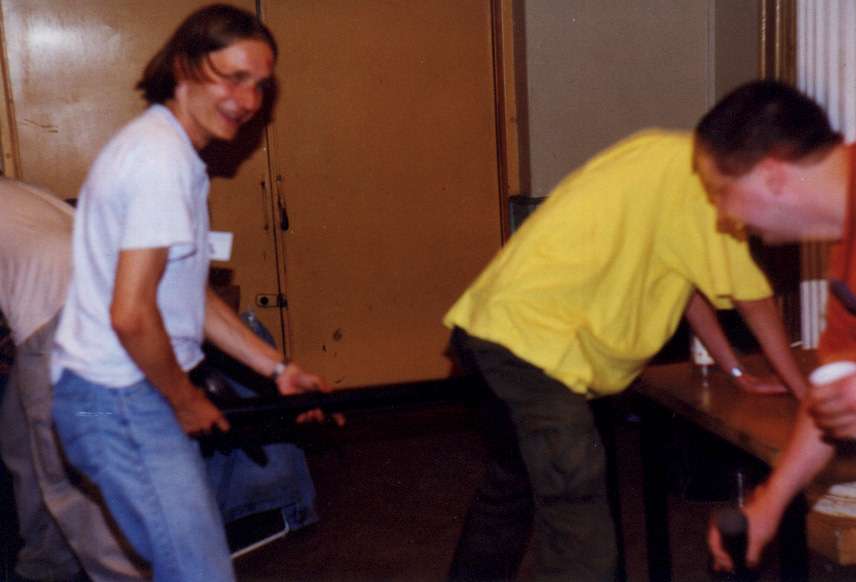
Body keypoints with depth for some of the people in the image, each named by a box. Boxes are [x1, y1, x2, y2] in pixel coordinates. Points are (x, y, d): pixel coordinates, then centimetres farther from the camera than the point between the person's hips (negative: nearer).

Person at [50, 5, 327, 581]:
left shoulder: (165, 146, 14)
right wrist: (186, 400, -10)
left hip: (133, 393, 10)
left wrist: (279, 369, 15)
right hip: (120, 401, -10)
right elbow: (131, 314, -25)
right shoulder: (163, 159, -19)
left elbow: (191, 295, 17)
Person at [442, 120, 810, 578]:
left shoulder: (667, 159, 19)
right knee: (578, 515, -10)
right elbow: (752, 297, -4)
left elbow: (687, 288, 23)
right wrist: (802, 390, 7)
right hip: (533, 336, -11)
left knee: (513, 481, 26)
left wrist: (738, 374, 24)